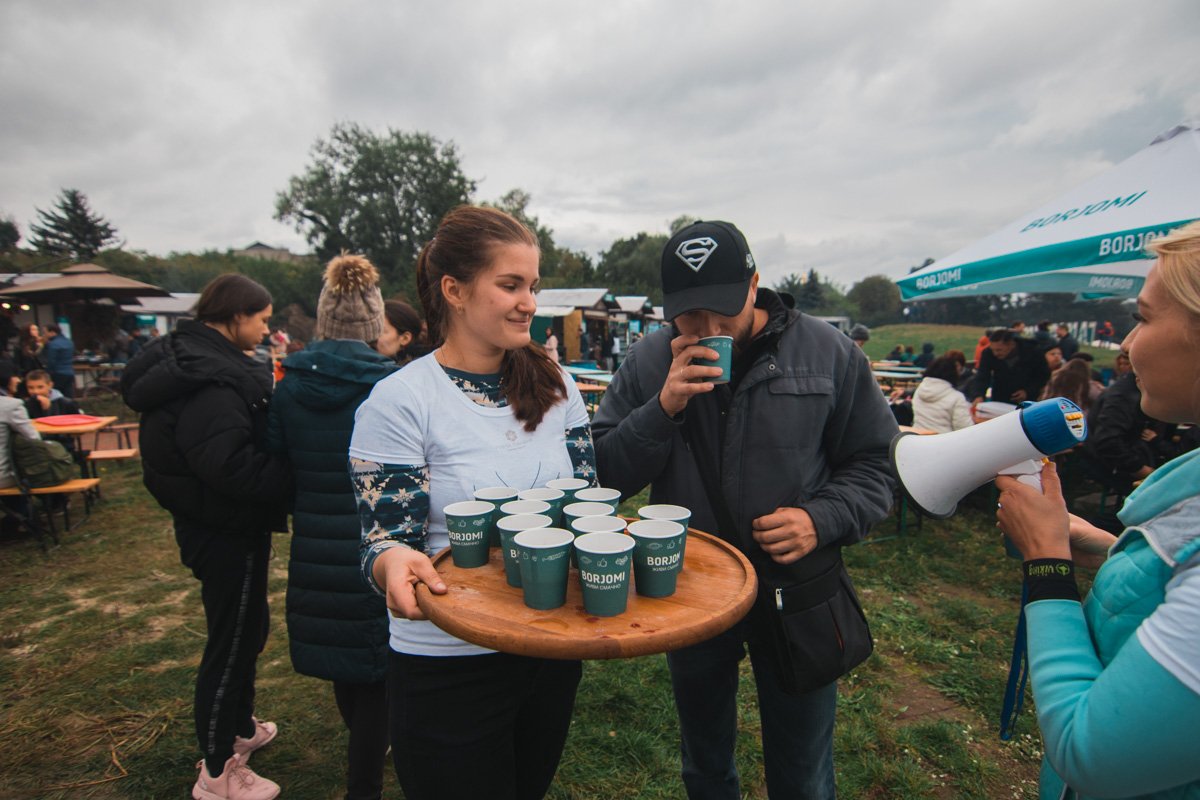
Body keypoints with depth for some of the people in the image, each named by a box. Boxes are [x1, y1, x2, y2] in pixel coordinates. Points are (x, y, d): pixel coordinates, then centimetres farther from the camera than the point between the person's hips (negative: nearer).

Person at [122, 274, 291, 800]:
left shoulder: (196, 359, 8)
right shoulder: (210, 381, -25)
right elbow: (231, 465, -34)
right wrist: (295, 479, -26)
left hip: (221, 525, 10)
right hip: (227, 531, -10)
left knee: (247, 630, 25)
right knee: (231, 642, 5)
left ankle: (239, 727, 46)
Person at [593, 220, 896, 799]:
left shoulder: (827, 353, -9)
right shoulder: (649, 363, -8)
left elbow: (871, 465, -2)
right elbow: (607, 475, -11)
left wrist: (822, 520, -19)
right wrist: (663, 409, -26)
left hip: (796, 594, -1)